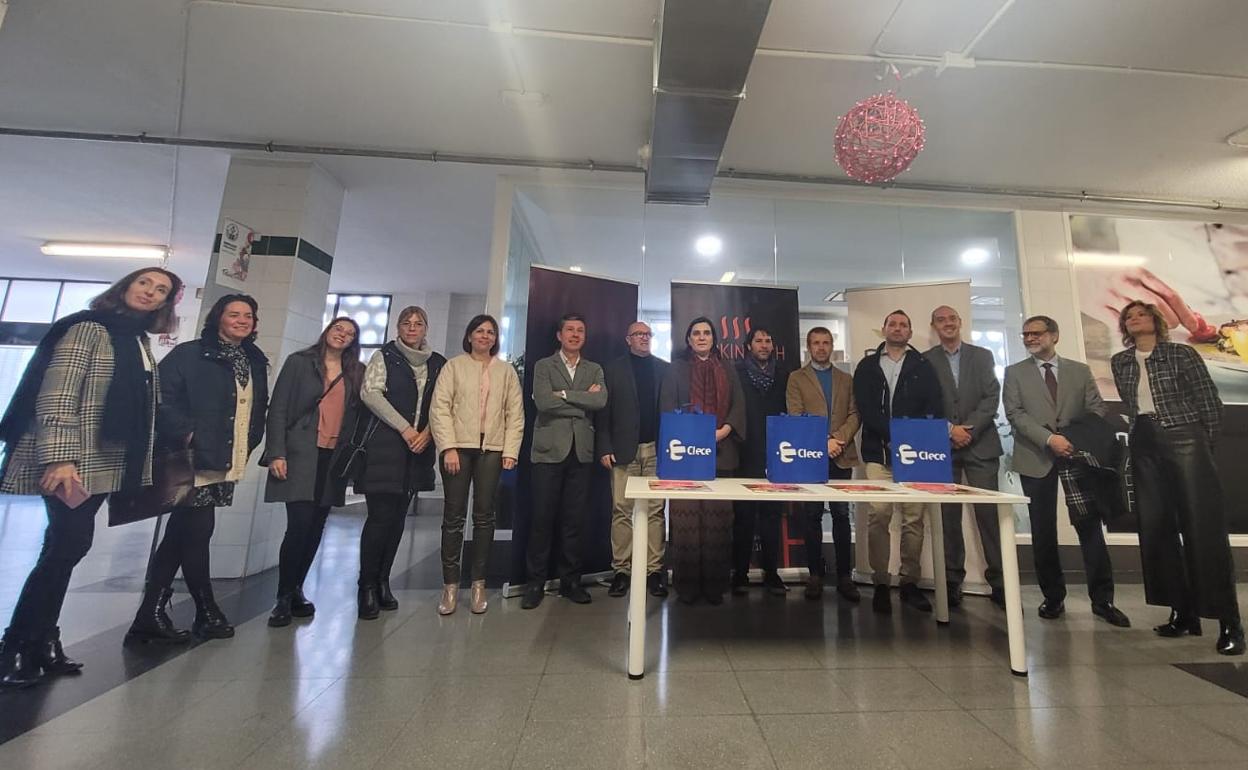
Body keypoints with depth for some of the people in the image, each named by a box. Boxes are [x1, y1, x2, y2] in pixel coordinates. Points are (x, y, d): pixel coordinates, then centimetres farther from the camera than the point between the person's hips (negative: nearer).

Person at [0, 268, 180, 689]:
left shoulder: (139, 340, 14)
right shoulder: (89, 328, -9)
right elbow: (56, 395, -16)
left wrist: (140, 462, 14)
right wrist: (58, 458, -23)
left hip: (104, 462, 7)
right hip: (72, 460, -7)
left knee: (65, 547, 11)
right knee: (70, 544, -6)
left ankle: (40, 644, 19)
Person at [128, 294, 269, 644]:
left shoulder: (255, 362, 14)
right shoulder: (189, 354, -4)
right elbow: (163, 398, -12)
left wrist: (247, 445, 9)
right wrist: (186, 434, -20)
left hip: (227, 463, 6)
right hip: (195, 460, -6)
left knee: (181, 536, 12)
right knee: (197, 533, 0)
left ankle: (150, 616, 22)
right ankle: (207, 613, 14)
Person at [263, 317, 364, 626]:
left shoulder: (356, 372, 10)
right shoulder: (299, 362, 3)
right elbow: (278, 409, -1)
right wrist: (277, 453, -8)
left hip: (334, 457, 3)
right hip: (300, 455, -3)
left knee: (316, 526, 7)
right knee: (300, 524, -9)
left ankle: (296, 589, 23)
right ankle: (284, 596, 8)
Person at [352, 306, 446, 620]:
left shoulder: (437, 363, 12)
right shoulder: (384, 356, 3)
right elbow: (370, 393, -8)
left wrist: (426, 433, -7)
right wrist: (404, 429, -13)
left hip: (418, 448, 3)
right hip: (383, 446, -3)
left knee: (398, 517, 7)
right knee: (381, 516, -5)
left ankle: (383, 581, 20)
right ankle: (367, 586, 10)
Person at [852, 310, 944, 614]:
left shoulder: (923, 366, 12)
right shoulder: (867, 366, 10)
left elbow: (934, 409, 3)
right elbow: (865, 409, -1)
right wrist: (892, 434, -13)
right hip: (878, 452, -1)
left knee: (913, 517, 3)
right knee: (878, 515, -5)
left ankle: (910, 582, 16)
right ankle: (880, 583, 5)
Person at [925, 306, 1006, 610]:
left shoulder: (983, 355, 10)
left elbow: (992, 397, 1)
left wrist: (969, 428, -10)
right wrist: (950, 429, -10)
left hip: (980, 444, 1)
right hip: (943, 446, -1)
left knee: (989, 513, -1)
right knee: (949, 514, 3)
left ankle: (999, 581, 9)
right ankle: (952, 581, 10)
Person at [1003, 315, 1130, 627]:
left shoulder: (1080, 371, 12)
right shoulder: (1014, 372, 6)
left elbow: (1097, 409, 5)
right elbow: (1015, 414, -5)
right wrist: (1049, 438, -17)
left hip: (1077, 454, 1)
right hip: (1036, 458, -1)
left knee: (1089, 524, 1)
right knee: (1043, 531, 5)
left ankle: (1102, 599, 14)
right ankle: (1053, 597, 17)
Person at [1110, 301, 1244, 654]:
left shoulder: (1182, 354, 0)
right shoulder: (1120, 362, 10)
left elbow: (1210, 401, 0)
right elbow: (1131, 404, 15)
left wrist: (1204, 445, 2)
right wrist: (1141, 431, 8)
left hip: (1183, 440, -4)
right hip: (1145, 446, 4)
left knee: (1203, 527, -5)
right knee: (1156, 528, 5)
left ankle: (1229, 622, 3)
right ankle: (1184, 612, 15)